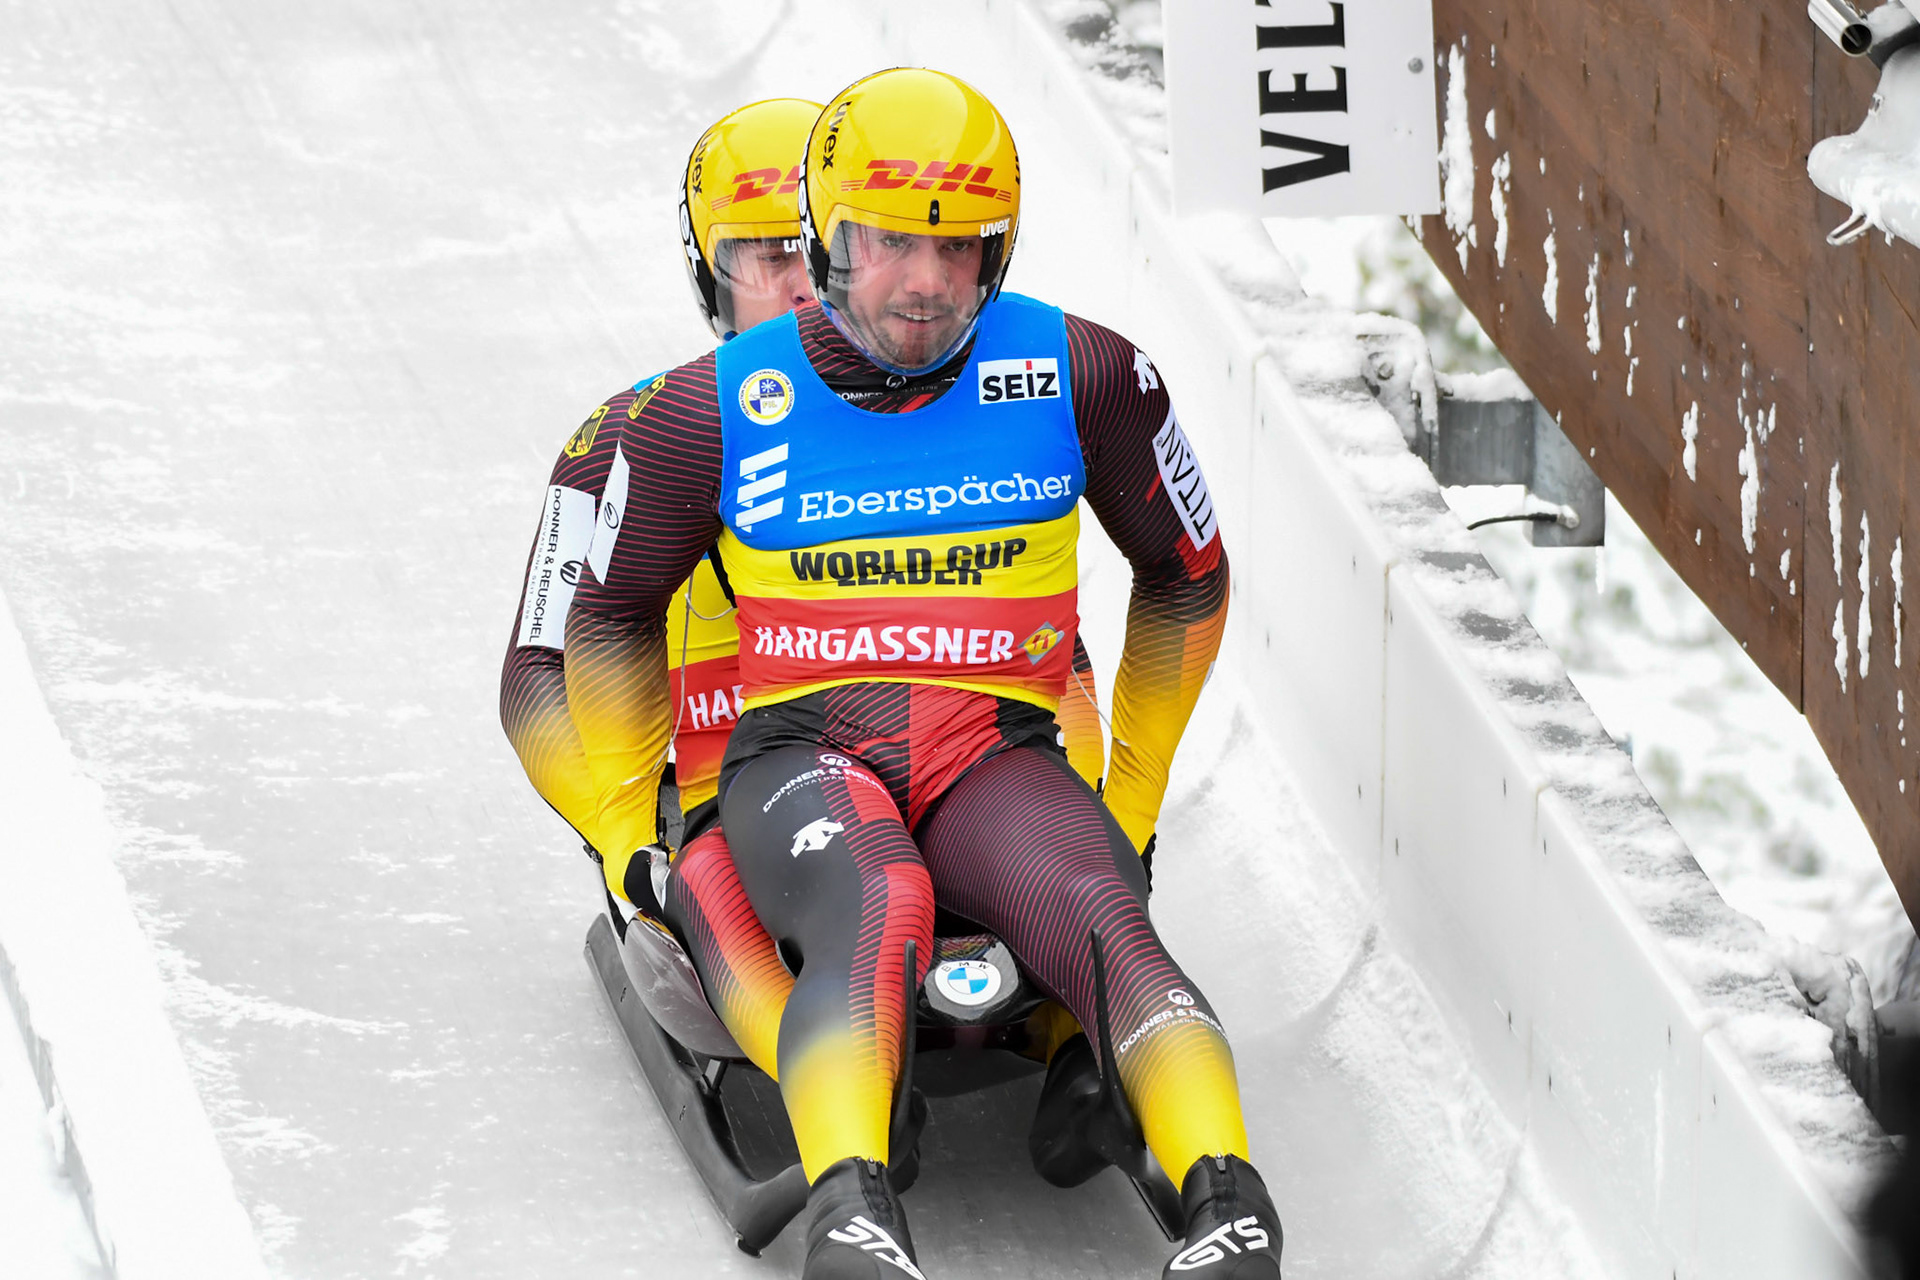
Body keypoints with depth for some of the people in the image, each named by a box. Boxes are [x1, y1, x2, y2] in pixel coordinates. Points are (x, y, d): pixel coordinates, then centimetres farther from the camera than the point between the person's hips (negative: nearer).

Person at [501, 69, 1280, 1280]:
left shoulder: (1079, 377, 6)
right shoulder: (715, 412, 4)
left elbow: (1185, 578, 21)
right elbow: (602, 613, 19)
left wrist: (1133, 794, 23)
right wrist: (627, 824, 19)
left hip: (998, 763, 1)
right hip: (802, 757, -1)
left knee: (1099, 917, -34)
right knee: (874, 906, -38)